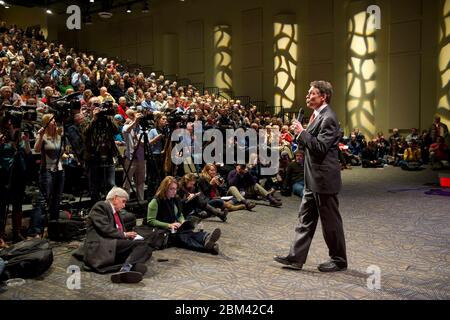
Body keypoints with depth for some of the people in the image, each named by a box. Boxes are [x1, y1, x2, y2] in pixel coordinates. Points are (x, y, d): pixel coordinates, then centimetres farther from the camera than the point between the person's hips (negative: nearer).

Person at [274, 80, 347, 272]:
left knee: (330, 221, 3)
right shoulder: (317, 115, 14)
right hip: (313, 179, 10)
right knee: (305, 219, 12)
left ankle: (339, 260, 19)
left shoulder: (328, 118, -17)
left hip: (324, 179, -10)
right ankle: (296, 257, 19)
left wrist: (302, 132, -19)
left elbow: (320, 147, -24)